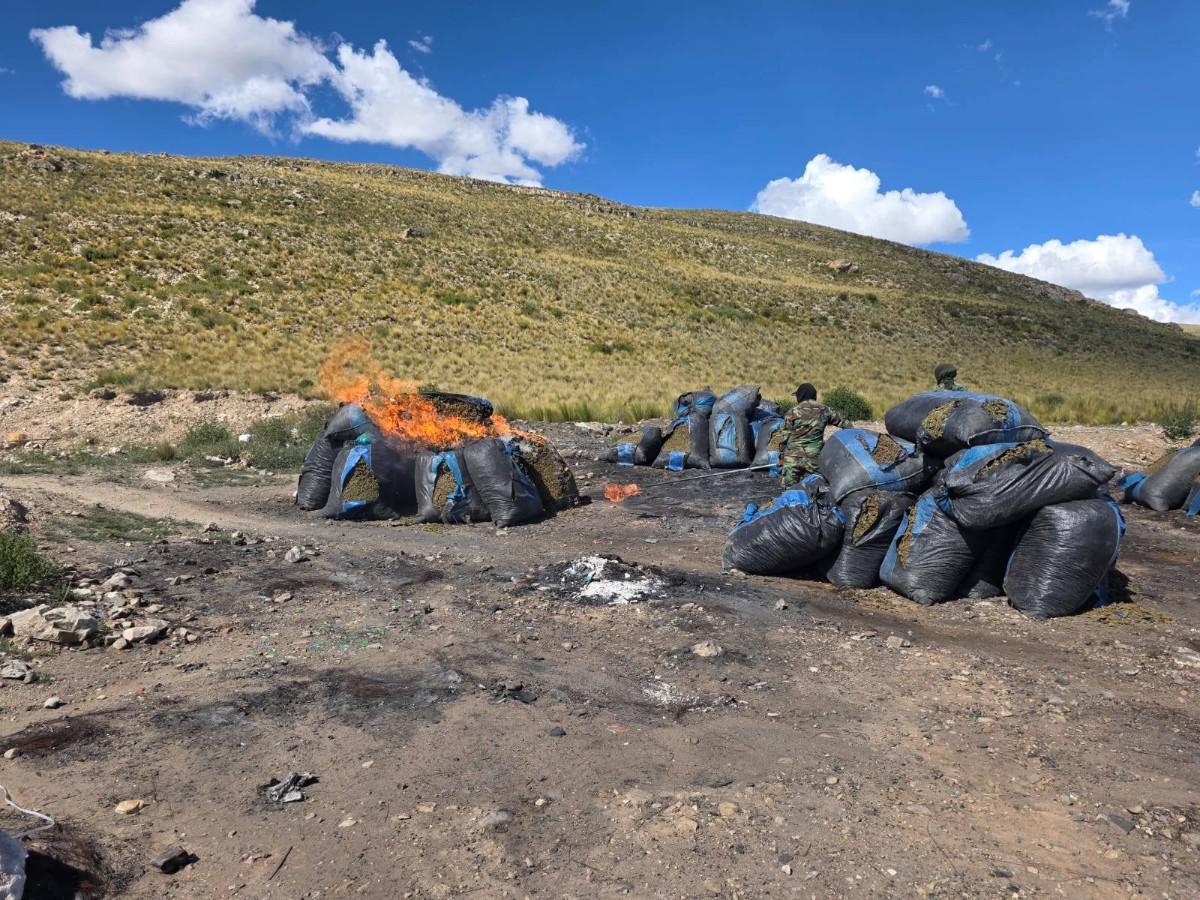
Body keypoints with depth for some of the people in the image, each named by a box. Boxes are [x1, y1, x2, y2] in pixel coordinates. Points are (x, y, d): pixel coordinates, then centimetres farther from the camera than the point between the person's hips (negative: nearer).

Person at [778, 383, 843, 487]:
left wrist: (781, 457, 8)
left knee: (788, 487, 3)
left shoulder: (793, 412, -3)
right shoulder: (823, 410, 5)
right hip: (814, 458, 2)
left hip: (793, 458, -2)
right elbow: (840, 422, 15)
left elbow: (784, 437, -1)